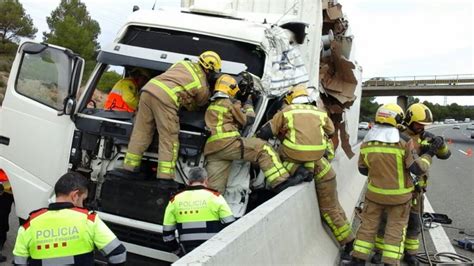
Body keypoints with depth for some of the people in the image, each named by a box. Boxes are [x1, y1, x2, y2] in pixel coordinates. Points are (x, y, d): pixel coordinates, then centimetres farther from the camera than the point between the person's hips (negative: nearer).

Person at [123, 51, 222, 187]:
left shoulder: (185, 63, 24)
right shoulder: (203, 88, 11)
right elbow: (193, 106, 26)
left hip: (149, 88, 6)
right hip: (166, 98, -6)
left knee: (141, 132, 15)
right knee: (169, 139, 3)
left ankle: (130, 166, 23)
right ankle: (165, 176, 1)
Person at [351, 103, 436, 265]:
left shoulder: (367, 142, -5)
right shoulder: (404, 141, -16)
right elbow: (417, 169, -13)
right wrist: (428, 154, 2)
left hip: (375, 194, 3)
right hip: (399, 196, -3)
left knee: (368, 226, 12)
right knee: (395, 230, 9)